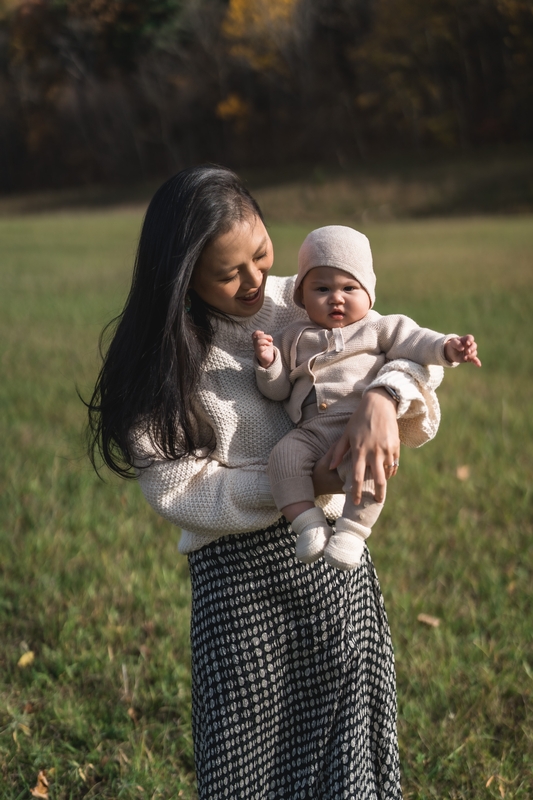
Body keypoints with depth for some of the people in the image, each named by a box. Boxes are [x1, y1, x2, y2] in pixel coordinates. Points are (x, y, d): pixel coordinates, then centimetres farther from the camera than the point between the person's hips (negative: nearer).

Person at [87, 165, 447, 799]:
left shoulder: (299, 304, 3)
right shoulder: (160, 357, -5)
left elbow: (415, 348, 3)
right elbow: (178, 488, -10)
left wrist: (381, 399, -20)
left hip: (336, 557, 3)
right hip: (238, 574, -3)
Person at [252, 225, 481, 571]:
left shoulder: (377, 328, 15)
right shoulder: (294, 338, 22)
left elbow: (412, 341, 2)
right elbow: (278, 389, 22)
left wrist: (447, 348, -16)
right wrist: (268, 363, 2)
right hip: (312, 432, 3)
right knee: (284, 454, -26)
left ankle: (352, 530, -26)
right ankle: (309, 523, -19)